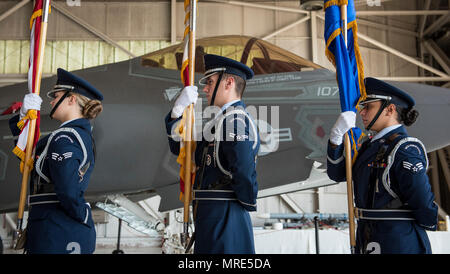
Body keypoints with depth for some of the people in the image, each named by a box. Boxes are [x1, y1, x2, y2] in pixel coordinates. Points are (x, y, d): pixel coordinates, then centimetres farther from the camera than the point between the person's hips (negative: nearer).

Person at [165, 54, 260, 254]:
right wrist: (178, 110, 7)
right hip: (211, 219, 10)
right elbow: (180, 148, 20)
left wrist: (247, 205, -8)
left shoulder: (235, 120, -14)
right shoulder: (220, 121, 19)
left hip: (223, 220, -10)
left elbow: (244, 171, -24)